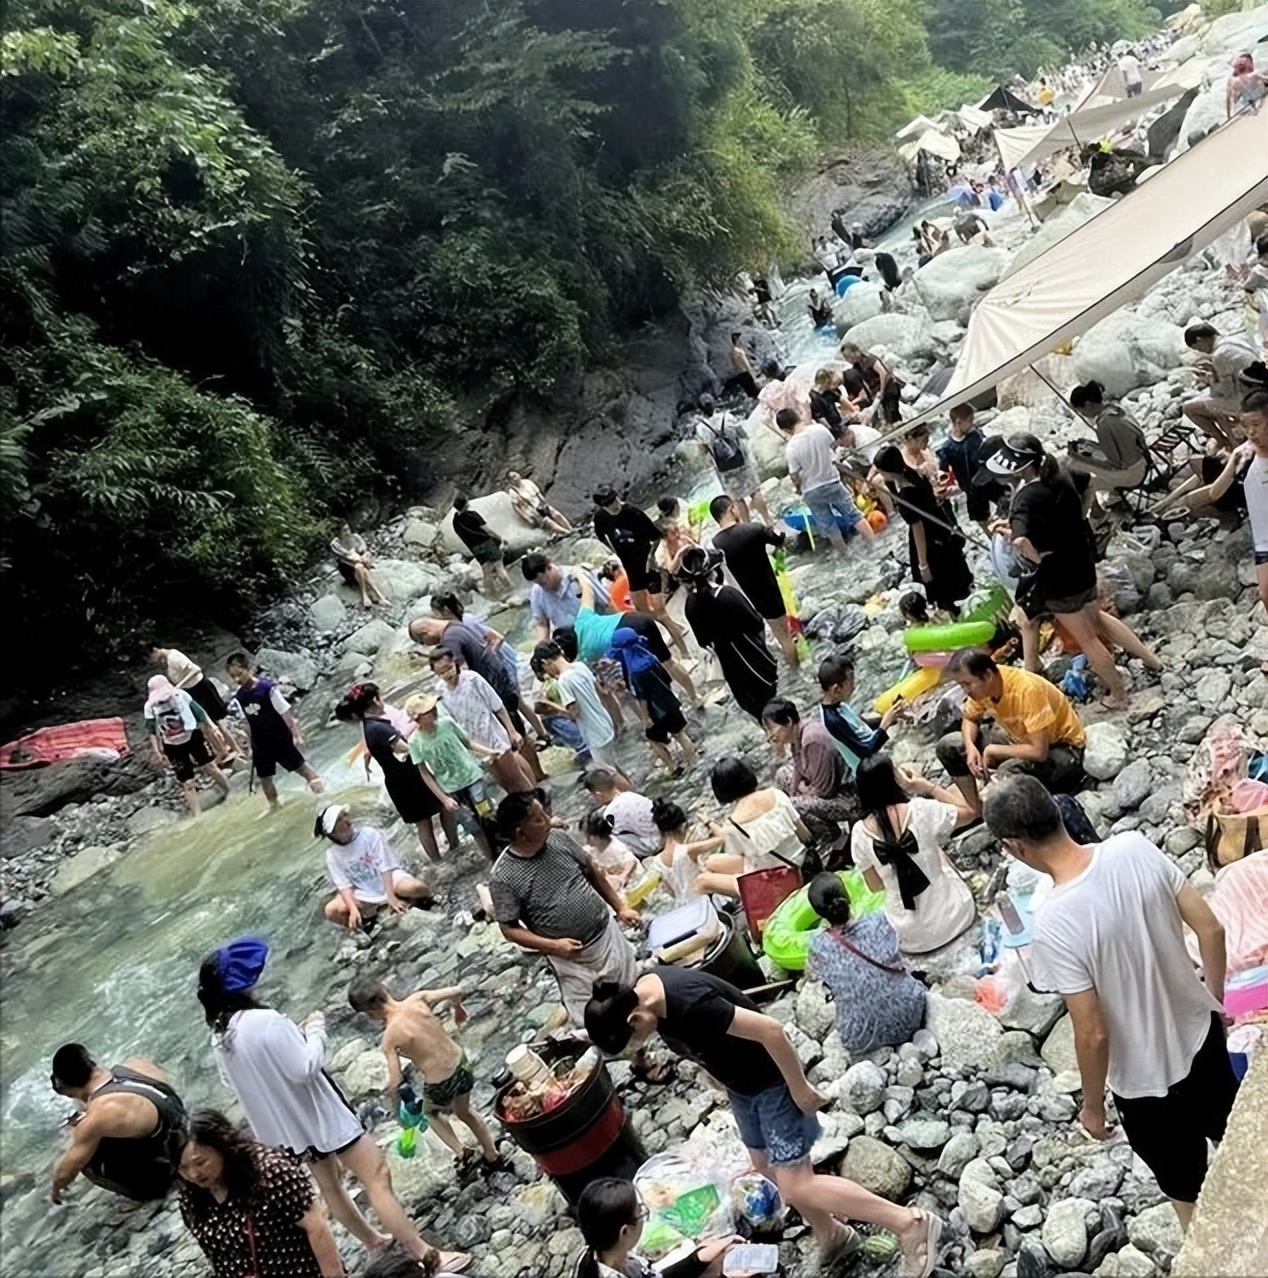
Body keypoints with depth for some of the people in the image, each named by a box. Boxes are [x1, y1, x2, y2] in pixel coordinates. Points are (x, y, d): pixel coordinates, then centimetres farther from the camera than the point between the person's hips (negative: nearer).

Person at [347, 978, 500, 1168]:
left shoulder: (390, 1038, -23)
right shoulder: (418, 999, -13)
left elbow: (395, 1083, -21)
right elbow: (456, 991, -4)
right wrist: (457, 1007, 19)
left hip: (440, 1084, -5)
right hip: (461, 1064, 5)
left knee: (432, 1112, 34)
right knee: (464, 1112, 35)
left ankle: (462, 1153, 28)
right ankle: (493, 1156, 47)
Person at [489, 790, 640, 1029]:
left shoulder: (558, 838, -7)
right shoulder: (503, 877, -20)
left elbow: (593, 872, 8)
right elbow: (509, 929, -14)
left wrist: (620, 907, 6)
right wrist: (552, 946, -24)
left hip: (607, 932, 4)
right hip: (571, 958, -4)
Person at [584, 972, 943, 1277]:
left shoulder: (689, 1004, -37)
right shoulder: (639, 993, -9)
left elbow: (771, 1030, -33)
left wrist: (799, 1088, -22)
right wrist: (724, 1082, 19)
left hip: (772, 1081, -9)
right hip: (741, 1084, 9)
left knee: (796, 1186, -6)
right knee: (768, 1168, 19)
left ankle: (910, 1223, 1)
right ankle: (832, 1235, 40)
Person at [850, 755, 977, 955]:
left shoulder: (860, 833, -12)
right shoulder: (920, 810, -20)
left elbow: (876, 886, 1)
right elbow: (970, 812, -2)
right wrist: (927, 786, -1)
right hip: (953, 916, -2)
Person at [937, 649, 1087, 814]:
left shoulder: (1027, 690, -33)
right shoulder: (981, 684, -12)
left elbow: (1039, 752, -33)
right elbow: (970, 718, 8)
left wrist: (992, 751, -22)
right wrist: (970, 747, -13)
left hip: (1064, 749, -8)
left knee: (1008, 772, -38)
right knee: (949, 746, -3)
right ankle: (977, 810, 6)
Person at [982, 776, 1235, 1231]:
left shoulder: (1053, 924, -33)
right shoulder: (1136, 846, -18)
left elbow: (1093, 1033, -25)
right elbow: (1211, 929, -7)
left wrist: (1092, 1106, -7)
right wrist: (1216, 997, 11)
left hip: (1146, 1080, -6)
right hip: (1201, 1032, 6)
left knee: (1186, 1190, 23)